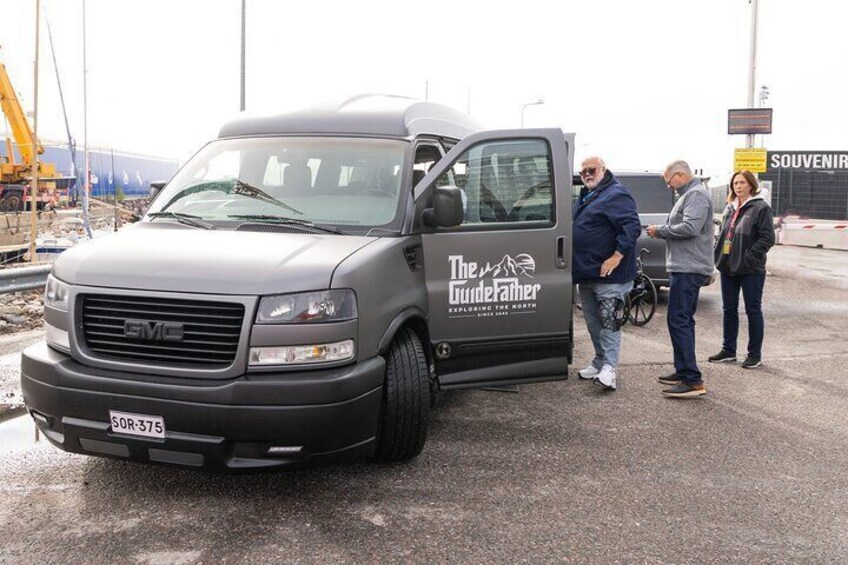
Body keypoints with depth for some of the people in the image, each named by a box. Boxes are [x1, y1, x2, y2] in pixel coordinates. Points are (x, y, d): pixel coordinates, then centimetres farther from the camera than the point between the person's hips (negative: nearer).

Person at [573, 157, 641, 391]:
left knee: (608, 321, -8)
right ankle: (600, 362, 26)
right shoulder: (586, 197, 19)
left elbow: (632, 226, -21)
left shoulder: (616, 194, -11)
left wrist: (617, 256, -27)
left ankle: (608, 367, -7)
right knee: (593, 321, 15)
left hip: (608, 275, -10)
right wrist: (579, 266, 20)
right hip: (586, 274, 10)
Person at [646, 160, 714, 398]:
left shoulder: (696, 195, -13)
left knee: (679, 321, -13)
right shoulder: (688, 195, 20)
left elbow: (690, 228, -24)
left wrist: (660, 230, -13)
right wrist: (662, 231, 10)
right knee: (683, 321, 16)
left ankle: (693, 381, -13)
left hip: (689, 269, -11)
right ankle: (683, 372, 26)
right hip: (686, 268, 11)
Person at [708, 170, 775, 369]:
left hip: (750, 270, -7)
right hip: (728, 268, 7)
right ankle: (728, 350, 24)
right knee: (729, 309, 13)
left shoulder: (761, 208, -8)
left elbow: (768, 238, -14)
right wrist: (719, 254, 6)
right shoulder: (730, 208, 14)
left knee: (753, 311, 3)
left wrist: (749, 257, -19)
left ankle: (755, 354, 11)